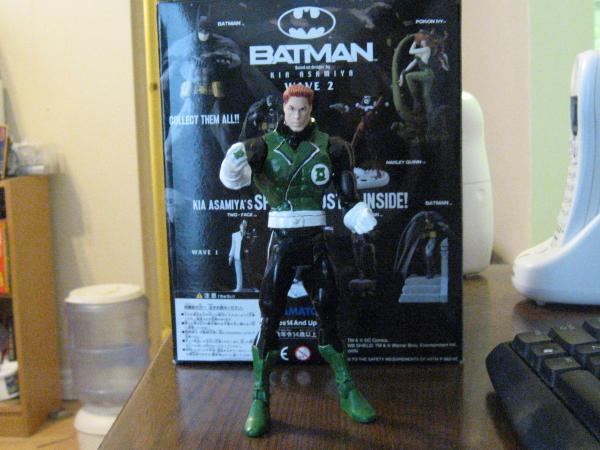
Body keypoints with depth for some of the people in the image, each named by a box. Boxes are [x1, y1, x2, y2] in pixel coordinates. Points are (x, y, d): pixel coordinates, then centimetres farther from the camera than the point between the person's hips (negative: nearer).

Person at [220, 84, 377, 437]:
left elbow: (348, 193, 8)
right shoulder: (267, 145, -1)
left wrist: (360, 217, -10)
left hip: (315, 240, 1)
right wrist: (236, 164, -39)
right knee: (269, 318, -1)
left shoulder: (328, 146, 2)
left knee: (329, 313, 9)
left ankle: (348, 393, 22)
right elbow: (235, 178, -17)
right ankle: (260, 401, 9)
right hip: (282, 240, -1)